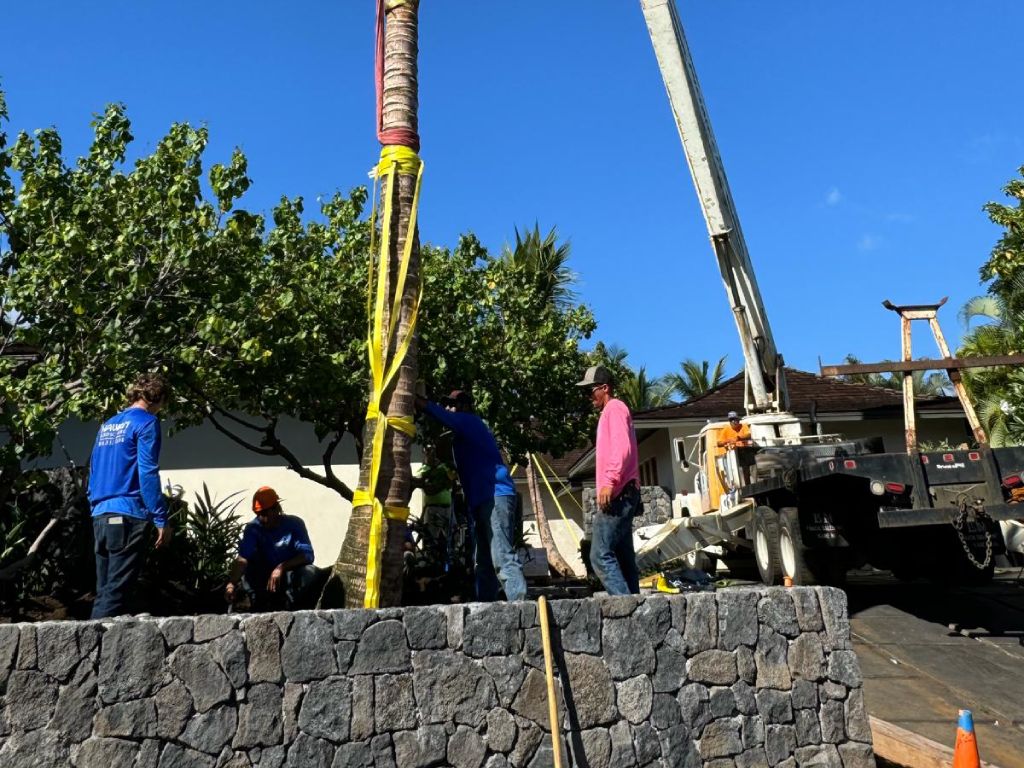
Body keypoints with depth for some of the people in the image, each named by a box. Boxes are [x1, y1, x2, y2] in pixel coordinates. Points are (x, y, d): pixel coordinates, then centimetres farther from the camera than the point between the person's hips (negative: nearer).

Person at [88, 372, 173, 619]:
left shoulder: (107, 424, 20)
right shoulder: (146, 422, -5)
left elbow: (93, 470, 22)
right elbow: (147, 473, -13)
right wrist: (161, 519, -12)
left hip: (100, 516, 8)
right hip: (127, 516, -8)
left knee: (104, 590, 13)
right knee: (117, 592, -7)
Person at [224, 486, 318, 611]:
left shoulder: (294, 524, -15)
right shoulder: (252, 528, -11)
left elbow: (308, 556, -23)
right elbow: (242, 558, -25)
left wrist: (281, 568, -37)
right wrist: (232, 583, -43)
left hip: (290, 576, -2)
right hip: (264, 576, 2)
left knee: (308, 571, -32)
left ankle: (287, 609, -22)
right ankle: (261, 609, -21)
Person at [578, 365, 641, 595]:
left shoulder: (614, 408, -5)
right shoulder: (614, 410, 25)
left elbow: (622, 448, -19)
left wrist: (609, 482, -27)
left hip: (616, 496, -11)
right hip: (622, 496, 11)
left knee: (601, 555, -13)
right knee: (623, 557, 9)